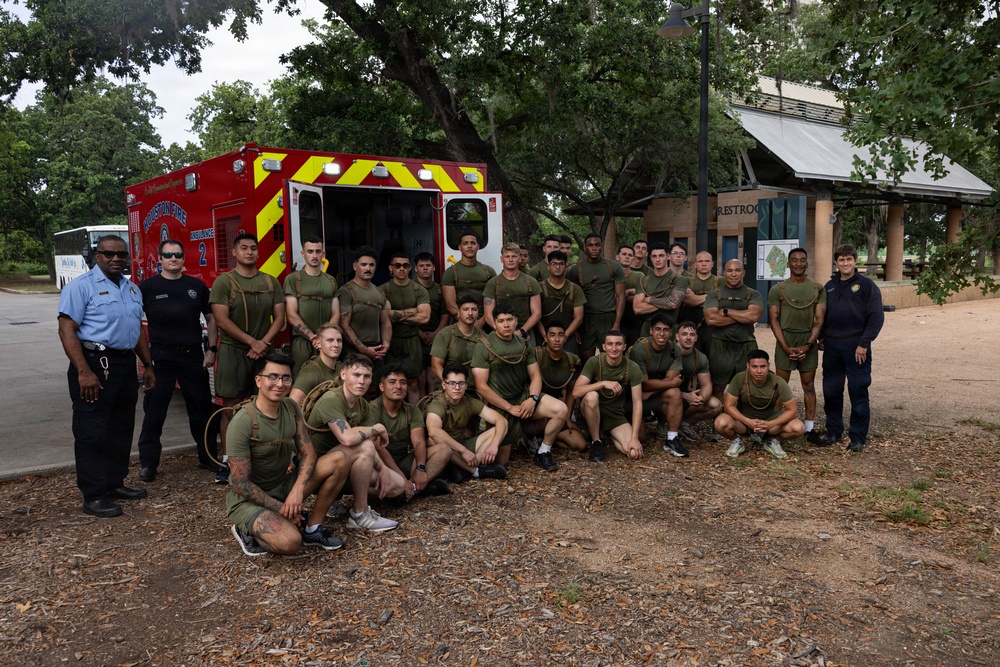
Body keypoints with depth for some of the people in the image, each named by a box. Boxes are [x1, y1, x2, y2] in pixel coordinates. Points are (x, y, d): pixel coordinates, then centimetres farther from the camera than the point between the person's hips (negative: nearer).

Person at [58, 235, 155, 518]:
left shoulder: (132, 289, 15)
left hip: (126, 365, 8)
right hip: (95, 366, -8)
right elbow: (67, 330, -15)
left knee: (121, 430, 14)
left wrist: (148, 365, 17)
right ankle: (94, 496, 3)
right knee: (92, 433, -3)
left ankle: (115, 484, 26)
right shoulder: (81, 287, -8)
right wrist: (84, 372, -23)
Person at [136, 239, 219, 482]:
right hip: (161, 358, -2)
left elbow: (211, 318, 12)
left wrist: (212, 349, 4)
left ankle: (208, 456, 22)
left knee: (202, 408, 9)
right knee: (154, 411, 3)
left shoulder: (197, 286, 7)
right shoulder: (147, 287, 0)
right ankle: (148, 462, 14)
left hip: (194, 357, 2)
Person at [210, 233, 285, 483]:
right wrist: (252, 342, -12)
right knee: (230, 407, -3)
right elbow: (222, 320, -9)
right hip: (233, 350, -3)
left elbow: (279, 317, 7)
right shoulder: (224, 282, -1)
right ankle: (227, 461, 1)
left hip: (264, 351, 3)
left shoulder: (270, 282, 11)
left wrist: (264, 343, -8)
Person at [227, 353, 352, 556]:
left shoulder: (291, 408, -2)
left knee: (339, 460, -10)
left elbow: (308, 453, -3)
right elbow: (240, 483, -21)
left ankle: (312, 529, 0)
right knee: (290, 542, -33)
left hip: (284, 485, 7)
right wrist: (280, 508, -19)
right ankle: (248, 530, 0)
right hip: (250, 499, -7)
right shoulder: (243, 422, -23)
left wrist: (298, 490, -20)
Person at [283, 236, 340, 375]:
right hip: (302, 341, -3)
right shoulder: (293, 279, 2)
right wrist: (313, 337, -12)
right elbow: (292, 316, -5)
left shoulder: (331, 280, 15)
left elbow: (336, 314, 9)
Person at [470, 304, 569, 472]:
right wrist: (510, 408, -15)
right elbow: (481, 387, -13)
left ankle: (543, 453, 0)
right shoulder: (484, 345, -10)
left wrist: (532, 399, -12)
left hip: (523, 397, 4)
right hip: (499, 403, -4)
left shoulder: (522, 344, 6)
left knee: (560, 409, -20)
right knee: (500, 460, -10)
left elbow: (535, 376, 9)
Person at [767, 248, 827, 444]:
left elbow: (819, 320, 2)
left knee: (809, 385, 5)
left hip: (809, 341, 1)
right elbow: (773, 320, -1)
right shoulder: (777, 289, 2)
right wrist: (786, 347, -10)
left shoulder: (818, 289, 6)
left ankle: (810, 429, 10)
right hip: (785, 340, -1)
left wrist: (808, 345, -10)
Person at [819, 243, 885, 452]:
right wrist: (821, 338, 8)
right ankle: (833, 431, 23)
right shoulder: (830, 286, 12)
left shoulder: (866, 285, -3)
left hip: (856, 346, -5)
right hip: (832, 346, 5)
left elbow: (876, 317, -8)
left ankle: (858, 437, 10)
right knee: (831, 391, 10)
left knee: (858, 392, 1)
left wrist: (864, 343, -14)